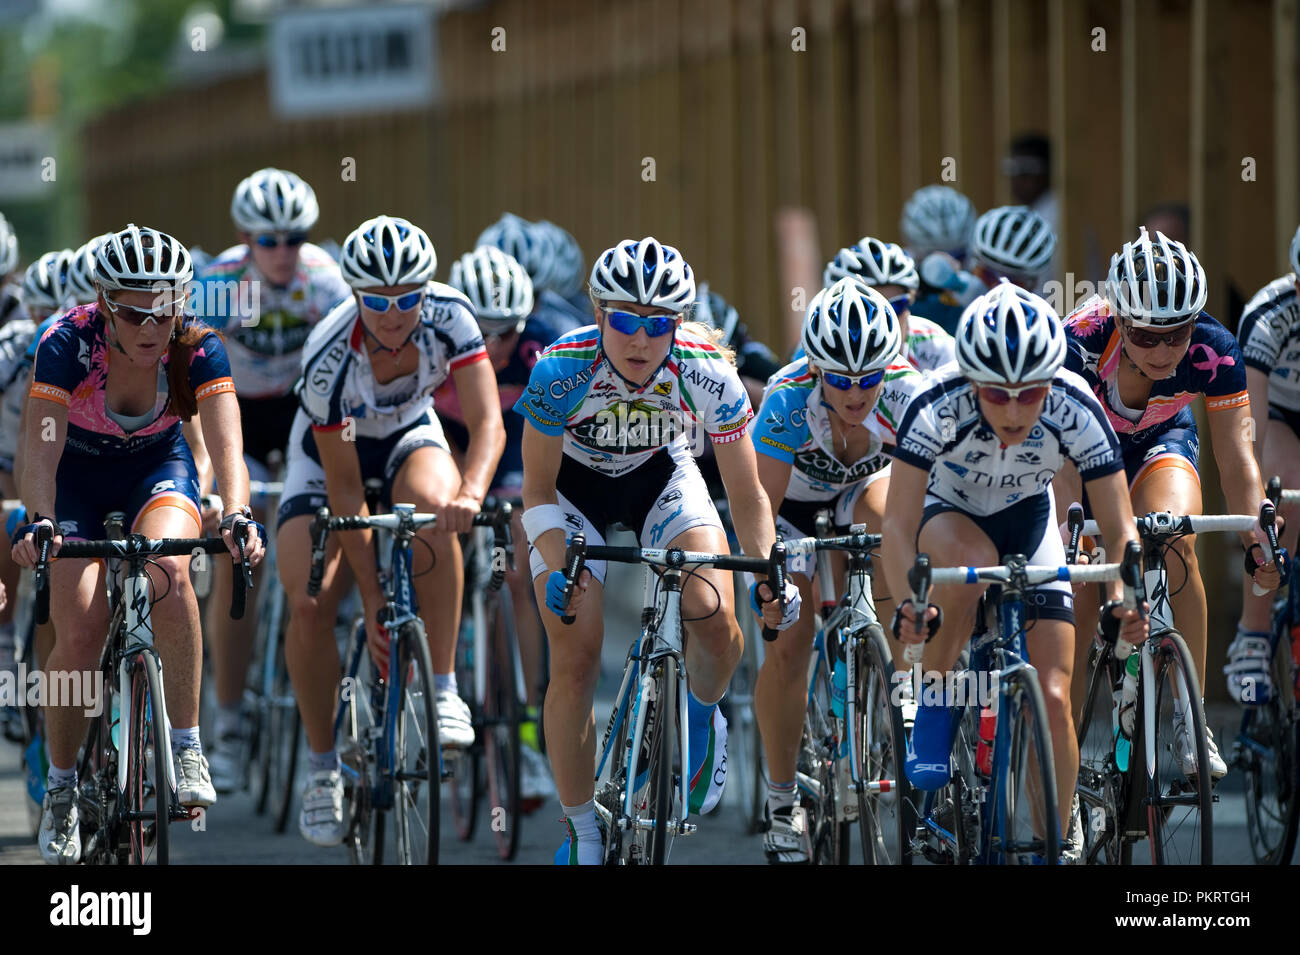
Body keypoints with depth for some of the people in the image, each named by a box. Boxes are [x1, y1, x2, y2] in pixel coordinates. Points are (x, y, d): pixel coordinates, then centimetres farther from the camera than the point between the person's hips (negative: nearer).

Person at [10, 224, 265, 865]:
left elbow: (227, 445, -36)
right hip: (78, 471, -1)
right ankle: (61, 788, 5)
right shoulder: (68, 343, -30)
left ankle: (186, 747, -22)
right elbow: (40, 448, -37)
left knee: (168, 571, -32)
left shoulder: (199, 350, -26)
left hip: (158, 465, 1)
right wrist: (38, 522, -54)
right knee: (78, 633, -16)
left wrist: (237, 516, -55)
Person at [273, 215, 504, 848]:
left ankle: (444, 692, -26)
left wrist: (470, 493, -54)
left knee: (433, 507, -34)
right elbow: (345, 489, -28)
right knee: (309, 607, -19)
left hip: (408, 438, 1)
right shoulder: (328, 359, -33)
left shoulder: (447, 315, -29)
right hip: (329, 450, -1)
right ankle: (321, 766, 2)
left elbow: (488, 422, -33)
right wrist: (372, 599, -28)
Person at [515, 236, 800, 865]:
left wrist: (767, 573, -35)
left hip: (661, 478, 1)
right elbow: (538, 490, -21)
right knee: (574, 663, -12)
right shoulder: (561, 371, -33)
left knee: (713, 616, -23)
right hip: (574, 488, -1)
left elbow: (747, 495, -19)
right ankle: (581, 832, 6)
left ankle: (703, 715, 13)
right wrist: (555, 567, -38)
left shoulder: (707, 374, -30)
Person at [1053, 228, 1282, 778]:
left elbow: (1237, 460, -32)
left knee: (1176, 541, -29)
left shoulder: (1213, 352, -32)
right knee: (1077, 606, -9)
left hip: (1159, 441, 1)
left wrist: (1257, 537, -48)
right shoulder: (1079, 342, -38)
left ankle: (1190, 717, -20)